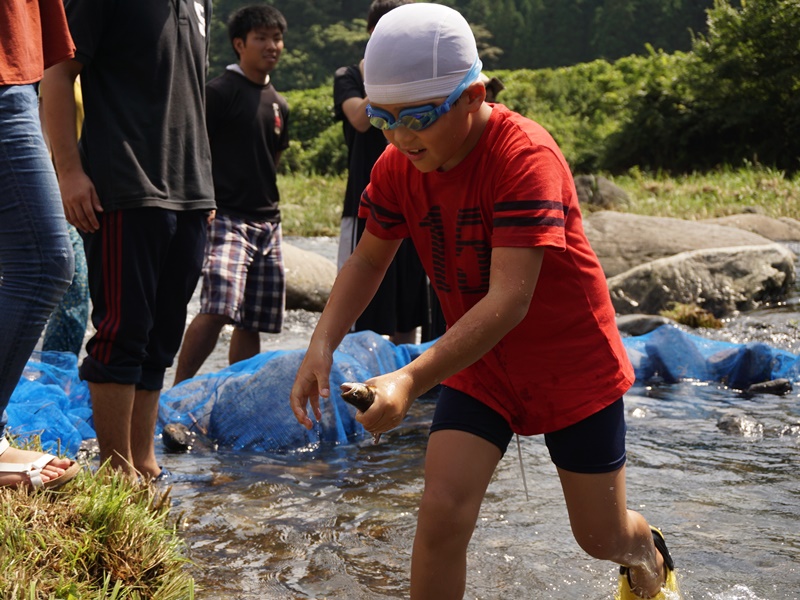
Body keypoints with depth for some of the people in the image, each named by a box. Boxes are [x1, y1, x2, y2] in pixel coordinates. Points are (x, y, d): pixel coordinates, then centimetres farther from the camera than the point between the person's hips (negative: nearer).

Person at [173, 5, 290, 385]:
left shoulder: (278, 104, 17)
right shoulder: (220, 92, -6)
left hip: (267, 222, 7)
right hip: (226, 217, -7)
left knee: (252, 322, 8)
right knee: (219, 309, -22)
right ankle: (177, 392, -14)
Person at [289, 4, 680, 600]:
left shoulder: (525, 155, -30)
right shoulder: (398, 165, -11)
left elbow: (509, 301, -36)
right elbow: (369, 259, 2)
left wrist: (411, 381, -46)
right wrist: (322, 345, -16)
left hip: (573, 365, -4)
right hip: (477, 363, 4)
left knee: (601, 537, 11)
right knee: (442, 515, -15)